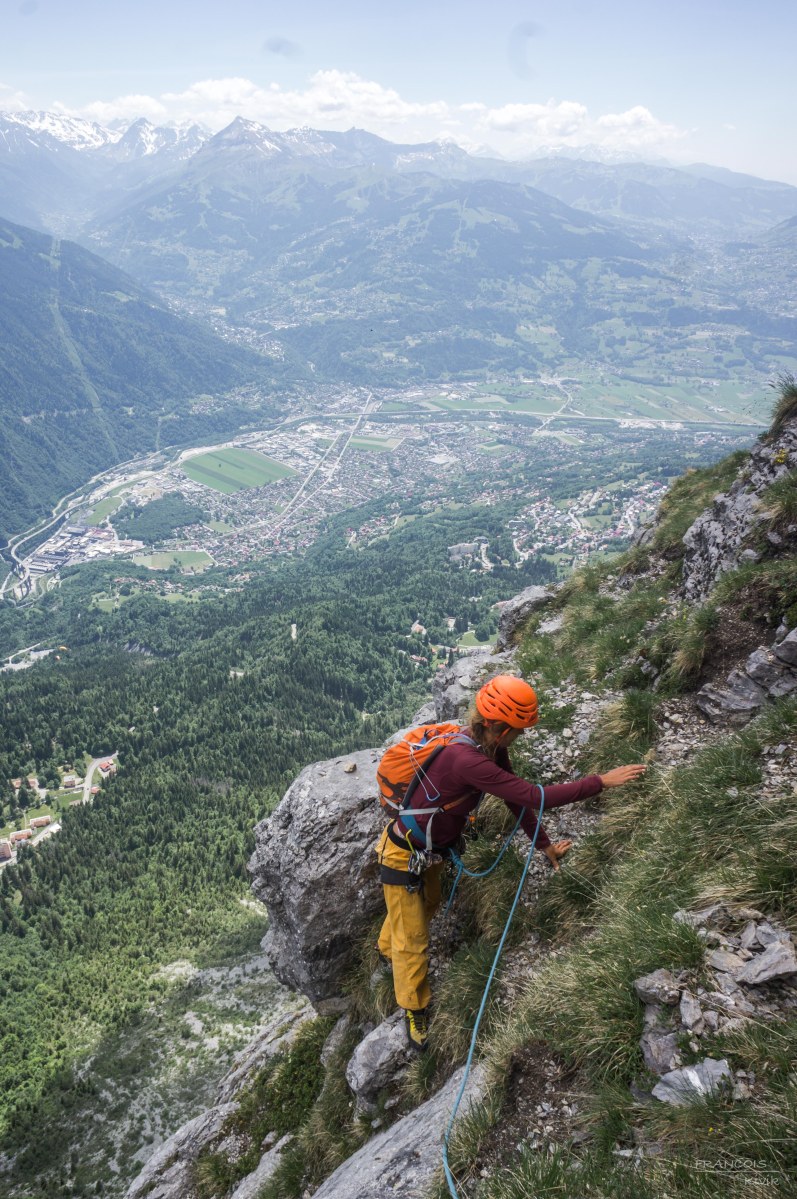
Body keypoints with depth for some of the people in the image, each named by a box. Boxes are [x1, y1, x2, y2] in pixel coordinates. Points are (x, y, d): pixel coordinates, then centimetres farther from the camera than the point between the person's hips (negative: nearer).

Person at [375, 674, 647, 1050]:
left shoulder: (491, 748, -12)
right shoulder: (466, 760, -41)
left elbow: (516, 798, 1)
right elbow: (533, 797, -40)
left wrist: (545, 845, 3)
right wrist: (601, 781, -36)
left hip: (432, 851, 9)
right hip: (404, 856, -9)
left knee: (427, 906, 31)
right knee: (412, 939, 8)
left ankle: (387, 948, 60)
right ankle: (414, 1011, 32)